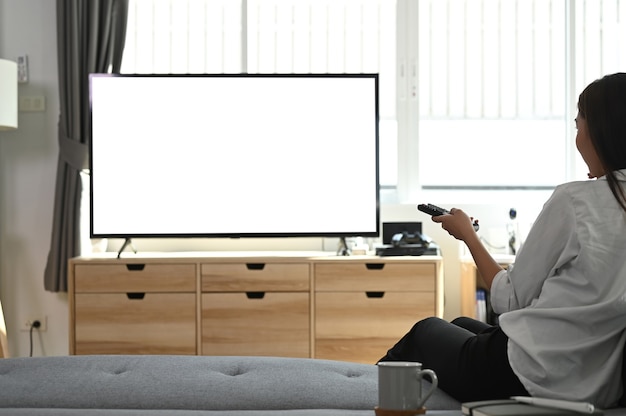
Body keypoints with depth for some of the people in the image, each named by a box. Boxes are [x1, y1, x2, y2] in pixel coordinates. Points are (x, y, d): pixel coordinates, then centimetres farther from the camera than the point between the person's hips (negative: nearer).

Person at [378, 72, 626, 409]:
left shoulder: (573, 200, -20)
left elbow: (510, 300, -12)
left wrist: (466, 233, 3)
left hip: (533, 381, -7)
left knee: (428, 330, 25)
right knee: (462, 325, 32)